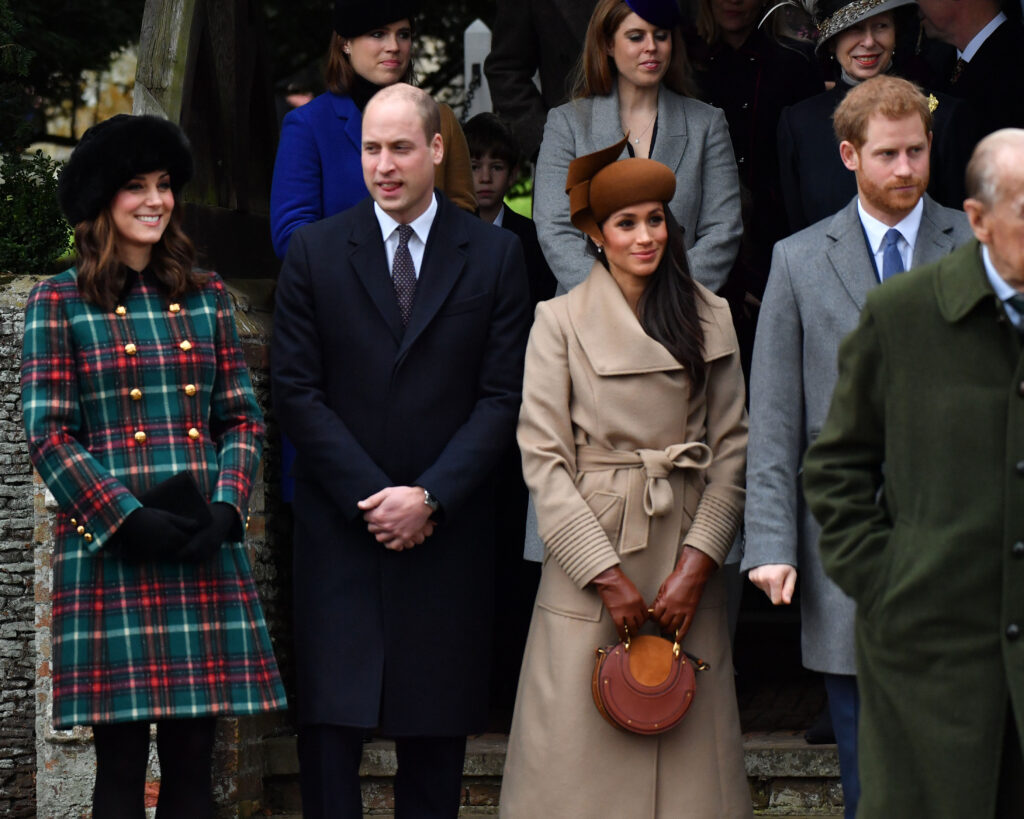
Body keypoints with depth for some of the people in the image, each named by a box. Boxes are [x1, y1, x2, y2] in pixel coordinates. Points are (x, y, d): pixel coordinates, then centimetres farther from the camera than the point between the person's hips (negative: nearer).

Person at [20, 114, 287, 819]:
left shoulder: (207, 297, 13)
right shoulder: (58, 303, 2)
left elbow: (243, 417, 12)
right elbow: (48, 434, -3)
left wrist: (227, 506, -5)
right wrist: (129, 519, -13)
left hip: (207, 551, 3)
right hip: (109, 550, -3)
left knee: (193, 760, 4)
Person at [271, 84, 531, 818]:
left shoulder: (494, 254, 4)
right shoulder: (315, 252, 4)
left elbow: (503, 397, 0)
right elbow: (297, 391, 0)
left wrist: (429, 497, -10)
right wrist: (371, 496, -9)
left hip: (447, 530, 0)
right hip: (341, 530, 0)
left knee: (437, 728, 4)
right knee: (330, 721, -5)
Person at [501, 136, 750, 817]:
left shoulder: (710, 318, 8)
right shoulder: (559, 322, 0)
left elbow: (732, 448, 6)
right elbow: (543, 458, -4)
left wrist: (696, 564, -5)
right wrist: (608, 576, -10)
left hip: (684, 559, 2)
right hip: (590, 546, -2)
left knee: (686, 749, 2)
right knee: (583, 746, -3)